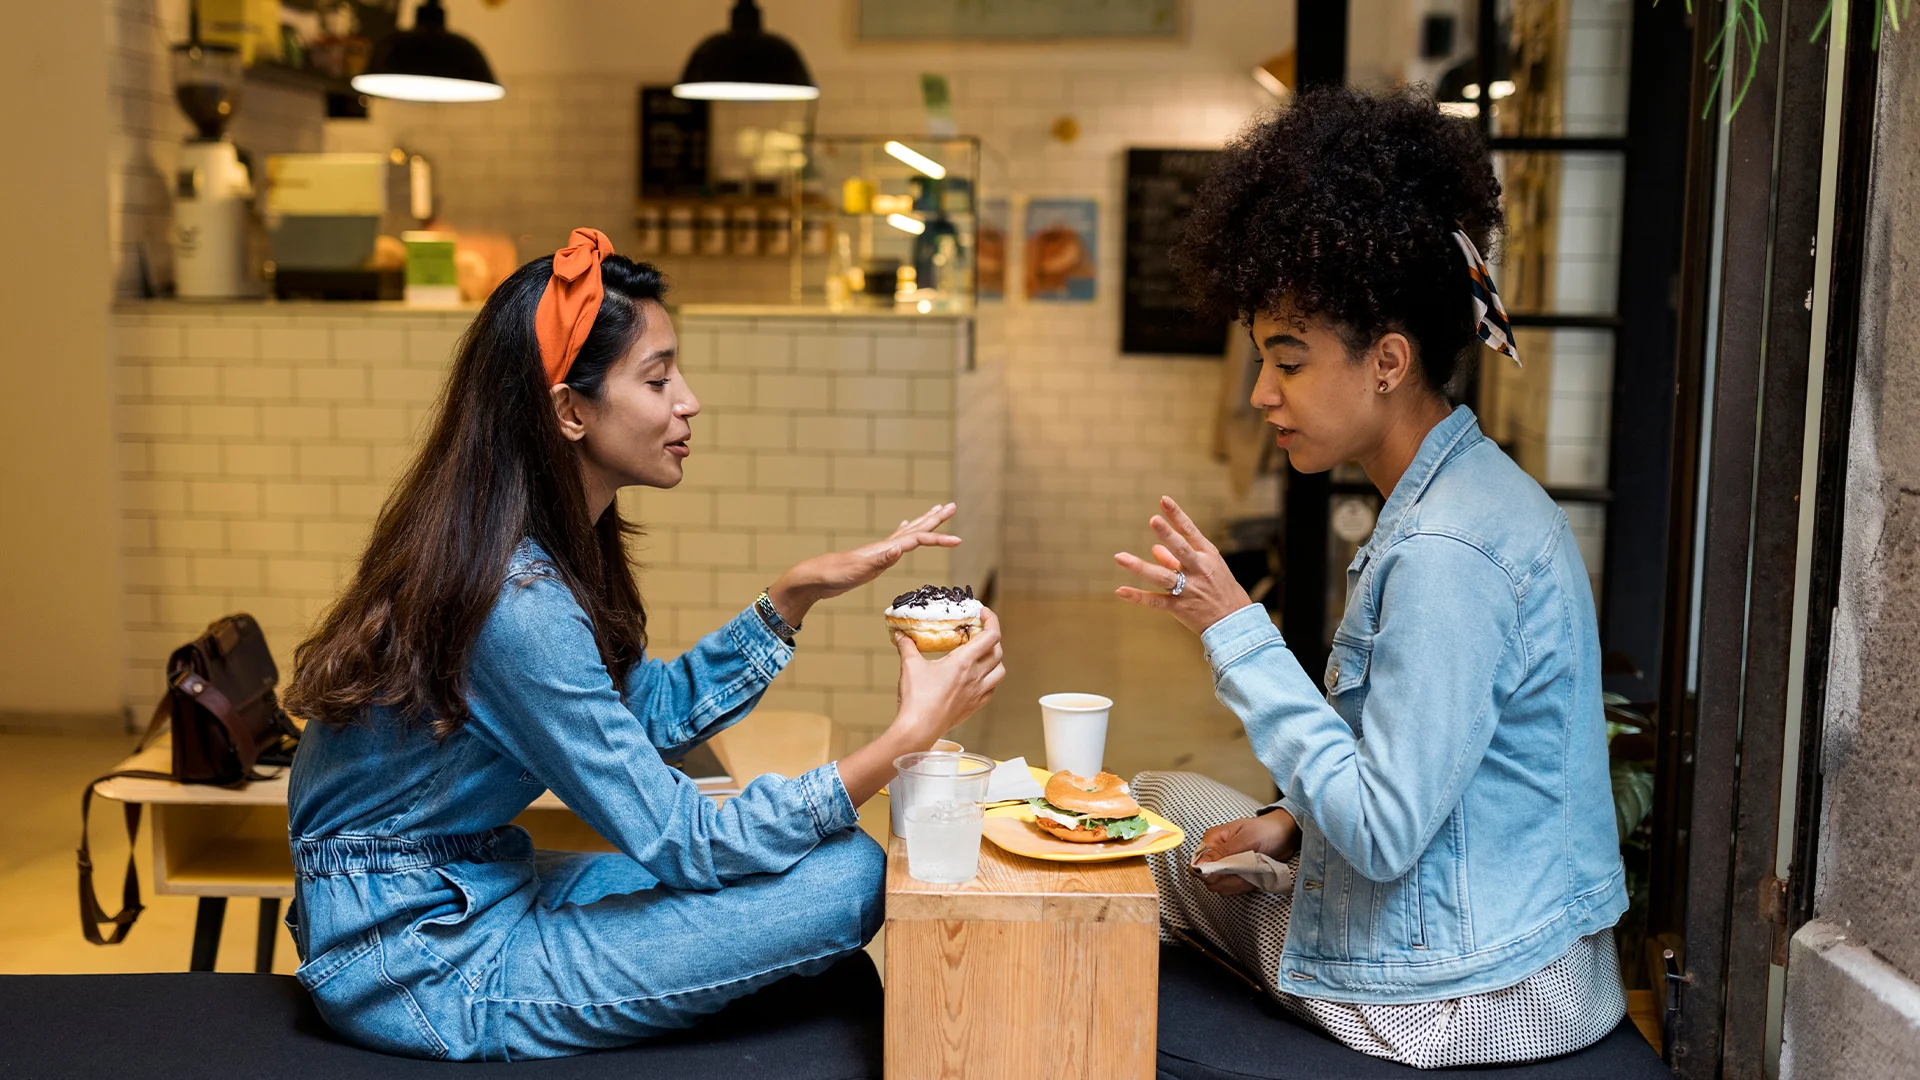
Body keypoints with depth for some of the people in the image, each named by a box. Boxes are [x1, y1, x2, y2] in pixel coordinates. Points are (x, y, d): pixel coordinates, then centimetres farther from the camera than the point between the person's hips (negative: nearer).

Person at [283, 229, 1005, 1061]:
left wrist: (797, 595, 3)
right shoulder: (515, 603, -27)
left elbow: (656, 710, 11)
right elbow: (684, 843, -23)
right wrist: (906, 738, -24)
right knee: (850, 876, -15)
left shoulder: (547, 549, 1)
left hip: (480, 895, 9)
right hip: (422, 976, -9)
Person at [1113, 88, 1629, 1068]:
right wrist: (1300, 820, 1)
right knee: (1158, 803, 20)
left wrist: (1238, 635, -23)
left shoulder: (1446, 551, -27)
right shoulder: (1469, 494, 5)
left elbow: (1386, 831, -26)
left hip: (1467, 1004, -9)